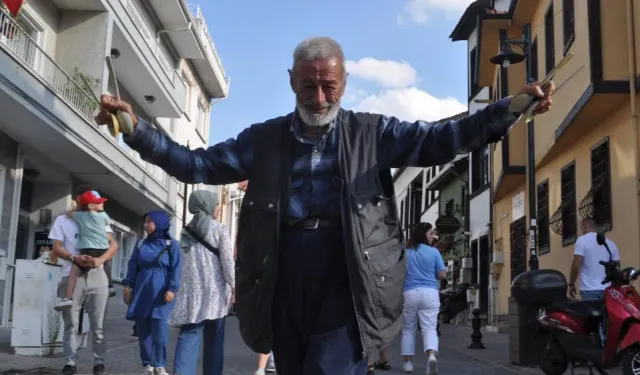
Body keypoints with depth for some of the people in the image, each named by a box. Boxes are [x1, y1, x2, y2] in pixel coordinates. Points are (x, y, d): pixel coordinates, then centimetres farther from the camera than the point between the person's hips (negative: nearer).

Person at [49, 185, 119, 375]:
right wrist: (75, 258, -19)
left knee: (98, 324, 3)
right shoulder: (63, 220, 9)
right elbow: (57, 248, 1)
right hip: (72, 276, -1)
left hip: (97, 276, 1)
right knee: (71, 323, 1)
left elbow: (113, 244, 3)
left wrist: (100, 260, -16)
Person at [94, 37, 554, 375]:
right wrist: (137, 129, -4)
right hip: (285, 287, 3)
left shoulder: (372, 133, 6)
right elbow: (198, 164, 8)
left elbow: (438, 140, -2)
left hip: (348, 286, -3)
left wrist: (508, 109, -16)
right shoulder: (265, 139, 10)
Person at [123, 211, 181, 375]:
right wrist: (128, 286, 4)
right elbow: (133, 266, 13)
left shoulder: (171, 244, 2)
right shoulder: (141, 244, 13)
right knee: (143, 329, 3)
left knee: (159, 329, -9)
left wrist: (172, 289, -14)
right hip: (141, 290, 4)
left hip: (160, 291, -4)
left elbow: (175, 269, -4)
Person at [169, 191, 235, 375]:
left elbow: (187, 261, 15)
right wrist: (234, 287, -3)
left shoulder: (187, 230, 13)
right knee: (213, 338, 7)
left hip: (191, 289, 3)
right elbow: (228, 262, -6)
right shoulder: (219, 229, -2)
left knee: (188, 334, -4)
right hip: (214, 289, -3)